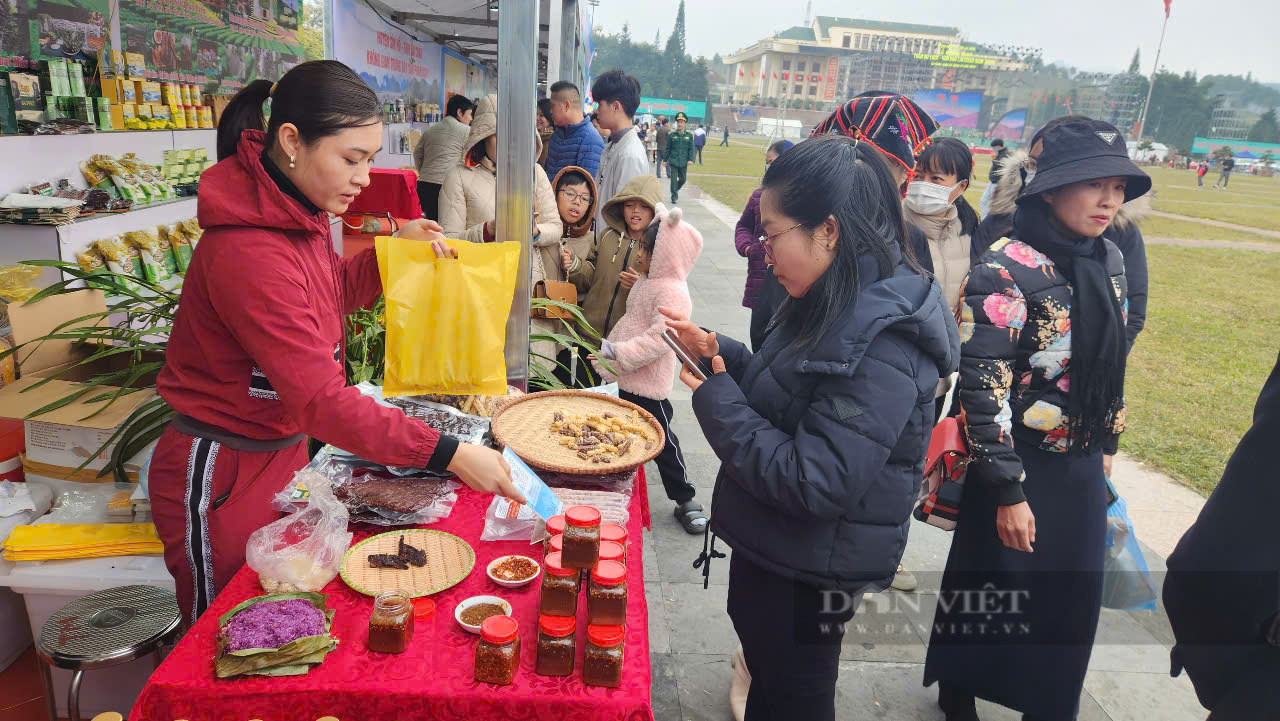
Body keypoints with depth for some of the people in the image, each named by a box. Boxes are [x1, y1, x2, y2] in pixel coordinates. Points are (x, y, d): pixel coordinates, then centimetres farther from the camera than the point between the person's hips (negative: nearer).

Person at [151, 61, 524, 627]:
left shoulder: (297, 210, -2)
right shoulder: (248, 252, -30)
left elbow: (331, 297, 15)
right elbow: (321, 400, -33)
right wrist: (448, 454, -35)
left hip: (281, 450, 8)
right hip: (222, 478, -8)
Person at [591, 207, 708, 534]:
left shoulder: (673, 292, -22)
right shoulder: (646, 281, 9)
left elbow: (658, 339, -29)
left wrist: (618, 351, -27)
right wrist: (609, 347, 20)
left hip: (648, 384, -9)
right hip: (626, 378, 9)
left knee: (661, 441, 2)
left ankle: (686, 500, 19)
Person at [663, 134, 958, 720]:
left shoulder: (881, 343, -30)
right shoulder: (841, 304, 0)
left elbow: (813, 485, -32)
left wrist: (715, 399, -24)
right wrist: (719, 350, -1)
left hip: (806, 577, -9)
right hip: (771, 550, 9)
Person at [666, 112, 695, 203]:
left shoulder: (689, 135, 6)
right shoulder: (672, 135, 4)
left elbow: (691, 149, 5)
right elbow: (667, 149, 8)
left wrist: (690, 159, -6)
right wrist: (666, 160, 6)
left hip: (684, 162, 2)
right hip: (673, 161, -2)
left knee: (683, 179, 10)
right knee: (674, 180, -5)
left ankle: (676, 190, 36)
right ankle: (674, 197, 1)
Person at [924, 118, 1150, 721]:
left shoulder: (1109, 259, 2)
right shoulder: (1007, 270, -21)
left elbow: (1110, 367, 14)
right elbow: (981, 390, -22)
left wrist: (1104, 447, 18)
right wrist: (1008, 490, -20)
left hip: (1083, 468, 7)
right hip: (1022, 467, -6)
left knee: (1073, 600, 18)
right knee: (992, 592, 11)